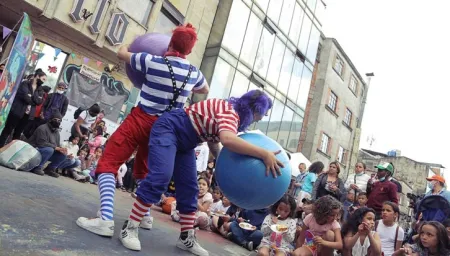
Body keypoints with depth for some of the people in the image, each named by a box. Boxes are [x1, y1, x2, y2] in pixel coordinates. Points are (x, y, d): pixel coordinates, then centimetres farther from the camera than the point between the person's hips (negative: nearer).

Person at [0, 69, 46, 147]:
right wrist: (34, 99, -6)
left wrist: (31, 97, -13)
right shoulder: (25, 84, -3)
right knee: (7, 130, 3)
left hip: (28, 114, 5)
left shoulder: (40, 90, 12)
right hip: (17, 111, -4)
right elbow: (25, 97, -18)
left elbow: (39, 101, -3)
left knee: (17, 134, 10)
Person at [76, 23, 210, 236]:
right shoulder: (194, 73, 1)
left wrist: (129, 45, 28)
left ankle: (106, 220, -17)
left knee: (108, 164, -2)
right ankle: (145, 217, 31)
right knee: (142, 170, 24)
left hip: (141, 120, -5)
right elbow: (205, 90, 24)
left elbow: (122, 53, 6)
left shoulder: (154, 62, -11)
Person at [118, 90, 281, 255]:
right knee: (161, 176, -25)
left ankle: (187, 238, 13)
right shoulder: (230, 111, -24)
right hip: (168, 128, -10)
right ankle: (130, 228, -12)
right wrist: (263, 154, -46)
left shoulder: (232, 116, 6)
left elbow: (214, 144, 11)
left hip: (185, 143, 10)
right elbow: (227, 140, -46)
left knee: (189, 188, 5)